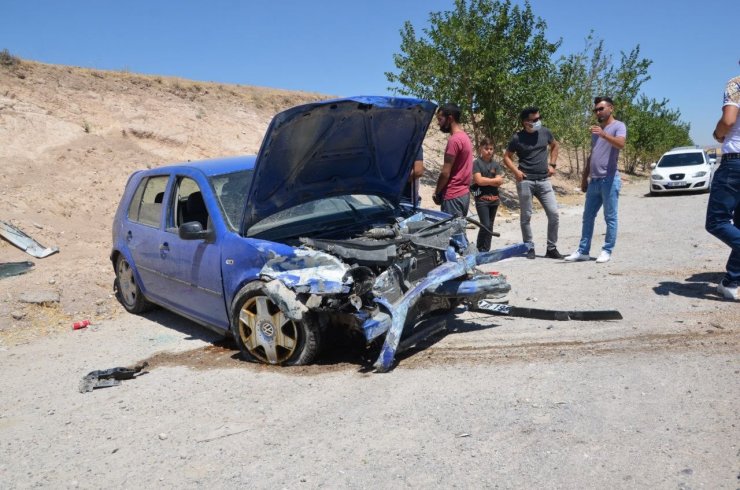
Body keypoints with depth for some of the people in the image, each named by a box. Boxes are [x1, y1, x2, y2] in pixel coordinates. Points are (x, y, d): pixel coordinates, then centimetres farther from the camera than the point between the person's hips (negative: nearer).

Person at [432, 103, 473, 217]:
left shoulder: (454, 140, -17)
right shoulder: (464, 137, 15)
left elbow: (445, 173, -18)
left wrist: (437, 192, -4)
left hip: (453, 196, -10)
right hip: (464, 193, 10)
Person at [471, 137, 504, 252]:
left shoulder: (496, 164, 10)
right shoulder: (477, 163, -3)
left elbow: (500, 182, -1)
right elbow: (479, 180, -14)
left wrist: (485, 180, -9)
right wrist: (494, 179, -6)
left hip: (494, 198, 5)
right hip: (481, 198, -5)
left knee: (490, 226, 10)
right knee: (485, 225, -12)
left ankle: (486, 250, 18)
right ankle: (482, 250, 0)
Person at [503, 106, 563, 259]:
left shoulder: (545, 132, 6)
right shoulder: (517, 138, -4)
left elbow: (555, 145, 24)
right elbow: (506, 157, 4)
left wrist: (552, 164, 13)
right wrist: (516, 171, -10)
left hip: (544, 180, 3)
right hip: (525, 181, -3)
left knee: (553, 213, -2)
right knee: (526, 216, 3)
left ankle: (552, 248, 9)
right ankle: (529, 248, 15)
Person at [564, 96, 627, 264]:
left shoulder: (618, 126, -3)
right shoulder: (595, 129, 21)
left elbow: (620, 144, -25)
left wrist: (604, 134, -40)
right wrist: (584, 178, 20)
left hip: (609, 180, -8)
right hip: (594, 180, 8)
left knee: (610, 218, -1)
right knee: (588, 217, 7)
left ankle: (607, 251, 3)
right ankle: (583, 251, 11)